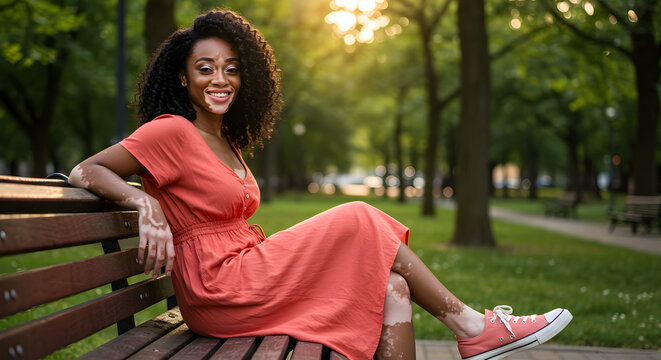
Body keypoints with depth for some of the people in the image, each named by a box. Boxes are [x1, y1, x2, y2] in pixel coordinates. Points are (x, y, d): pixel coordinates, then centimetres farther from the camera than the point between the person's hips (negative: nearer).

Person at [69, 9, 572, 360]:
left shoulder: (226, 144, 19)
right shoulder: (171, 131, -7)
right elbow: (84, 172, -10)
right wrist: (147, 204, -26)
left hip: (247, 278, 8)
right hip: (218, 289, -8)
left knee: (393, 289, -8)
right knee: (360, 221, -11)